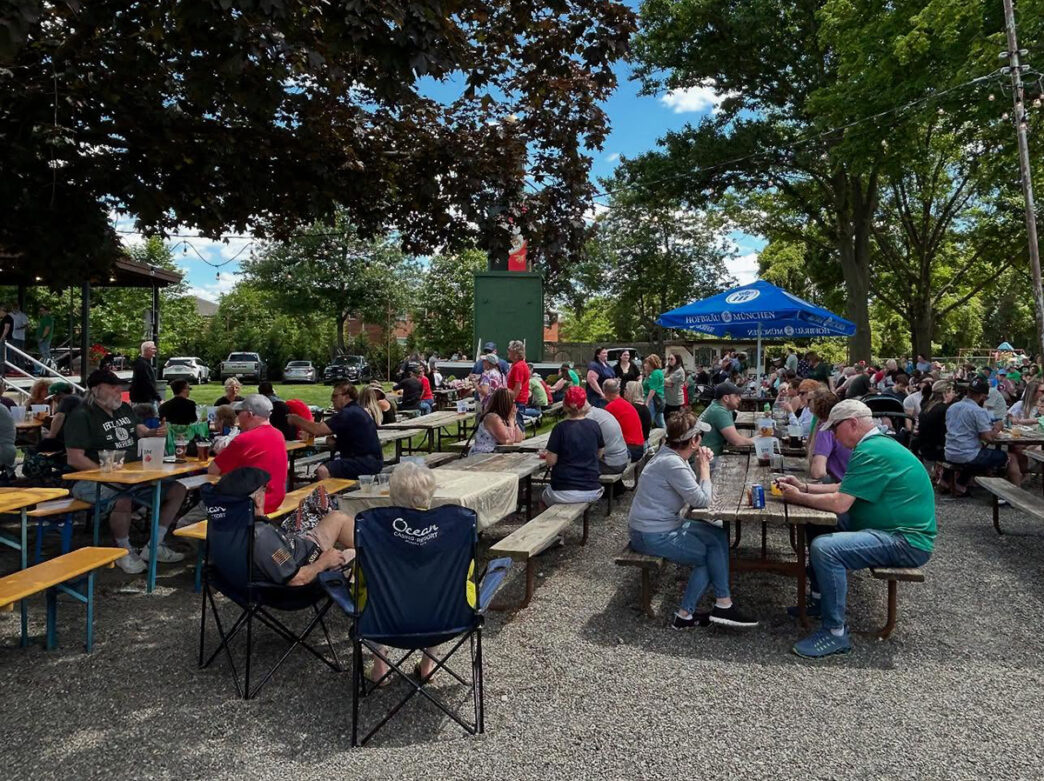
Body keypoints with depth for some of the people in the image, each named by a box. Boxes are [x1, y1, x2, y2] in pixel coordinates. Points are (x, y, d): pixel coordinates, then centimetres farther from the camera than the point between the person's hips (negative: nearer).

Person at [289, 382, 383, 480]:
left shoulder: (349, 413, -14)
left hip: (366, 463, -11)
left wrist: (295, 419, -4)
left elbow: (317, 430, -17)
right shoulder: (357, 411, 19)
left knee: (323, 471, -24)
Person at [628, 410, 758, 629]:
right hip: (653, 536, -10)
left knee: (718, 536, 6)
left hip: (664, 525, 10)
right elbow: (702, 500, -18)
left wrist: (702, 465, -2)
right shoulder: (672, 463, -24)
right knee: (716, 552, -2)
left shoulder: (672, 456, 7)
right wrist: (704, 466, -7)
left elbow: (695, 493, 11)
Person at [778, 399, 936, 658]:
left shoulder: (871, 452, -21)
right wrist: (805, 487, 9)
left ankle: (836, 633, -13)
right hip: (897, 530, 11)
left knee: (824, 548, -27)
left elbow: (839, 504, -23)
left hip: (907, 542, -11)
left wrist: (798, 498, -9)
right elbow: (845, 489, 18)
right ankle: (821, 598, 22)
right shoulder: (877, 444, 12)